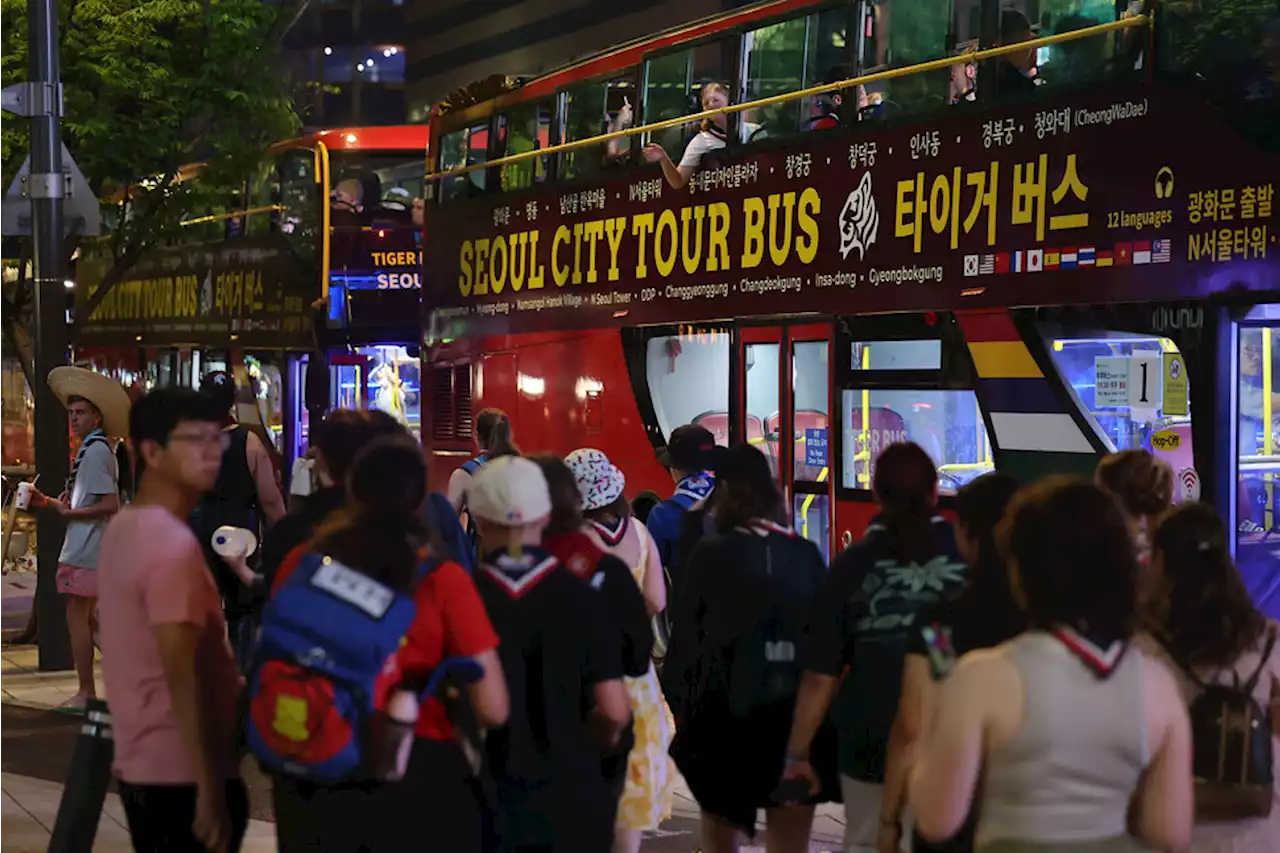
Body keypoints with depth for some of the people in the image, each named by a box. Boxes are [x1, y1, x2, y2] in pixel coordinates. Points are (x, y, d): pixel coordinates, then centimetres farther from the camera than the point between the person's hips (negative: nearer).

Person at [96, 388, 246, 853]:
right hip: (181, 773, -10)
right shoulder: (172, 544, -20)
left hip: (143, 764, 10)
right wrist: (210, 791, -24)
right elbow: (182, 676, -24)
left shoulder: (125, 527, 10)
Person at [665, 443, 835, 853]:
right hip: (796, 716, 2)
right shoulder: (807, 555, -1)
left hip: (726, 715, -2)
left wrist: (680, 702, 4)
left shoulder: (713, 554, -9)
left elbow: (687, 635, -8)